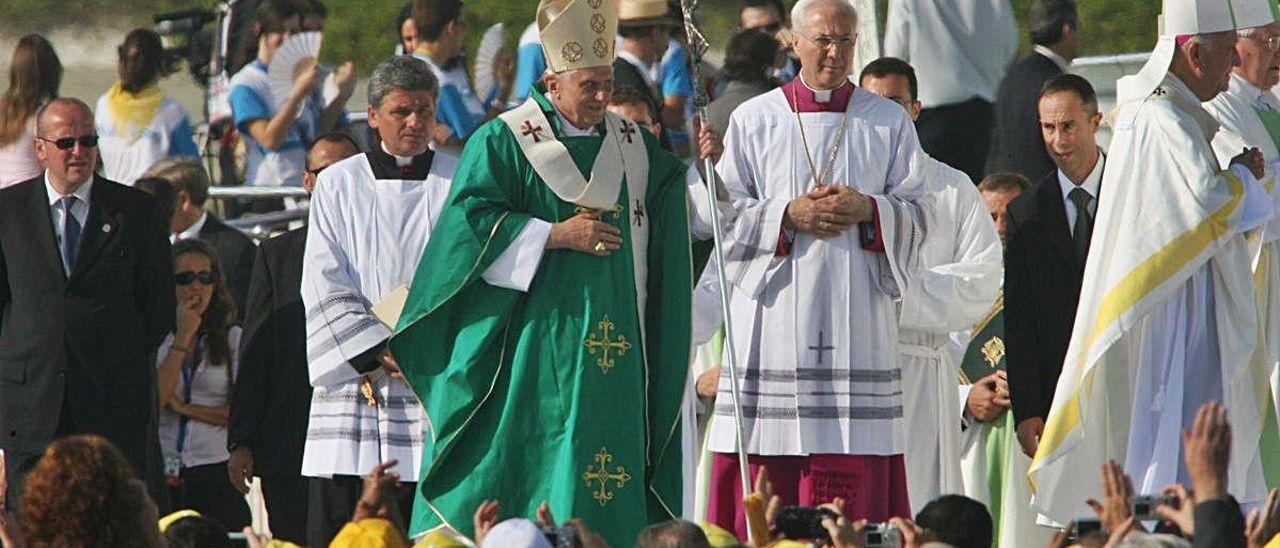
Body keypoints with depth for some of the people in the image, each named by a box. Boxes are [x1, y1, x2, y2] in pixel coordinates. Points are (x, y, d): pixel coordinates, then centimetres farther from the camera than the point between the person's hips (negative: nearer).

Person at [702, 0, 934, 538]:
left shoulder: (890, 123, 10)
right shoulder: (754, 121, 8)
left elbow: (916, 215, 8)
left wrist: (867, 210, -11)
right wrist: (788, 216, -10)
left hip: (856, 325, 0)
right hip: (775, 323, 0)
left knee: (855, 489, -5)